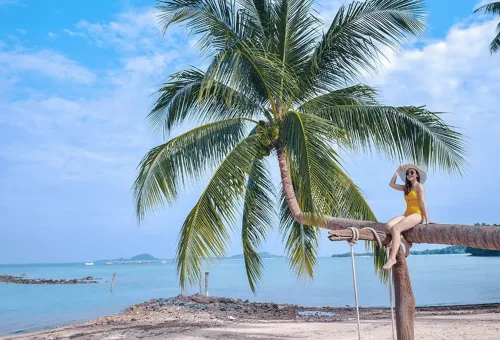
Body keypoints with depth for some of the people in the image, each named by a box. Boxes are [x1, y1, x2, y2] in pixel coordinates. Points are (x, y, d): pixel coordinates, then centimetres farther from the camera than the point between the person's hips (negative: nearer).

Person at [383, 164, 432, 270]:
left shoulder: (419, 186, 1)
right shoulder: (406, 187, 23)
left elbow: (423, 203, -6)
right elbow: (391, 184, 26)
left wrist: (427, 221, -10)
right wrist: (398, 171, 24)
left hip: (417, 215, -7)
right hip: (407, 214, 7)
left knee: (395, 229, -29)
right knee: (388, 226, -21)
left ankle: (392, 258, -31)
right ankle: (406, 244, -7)